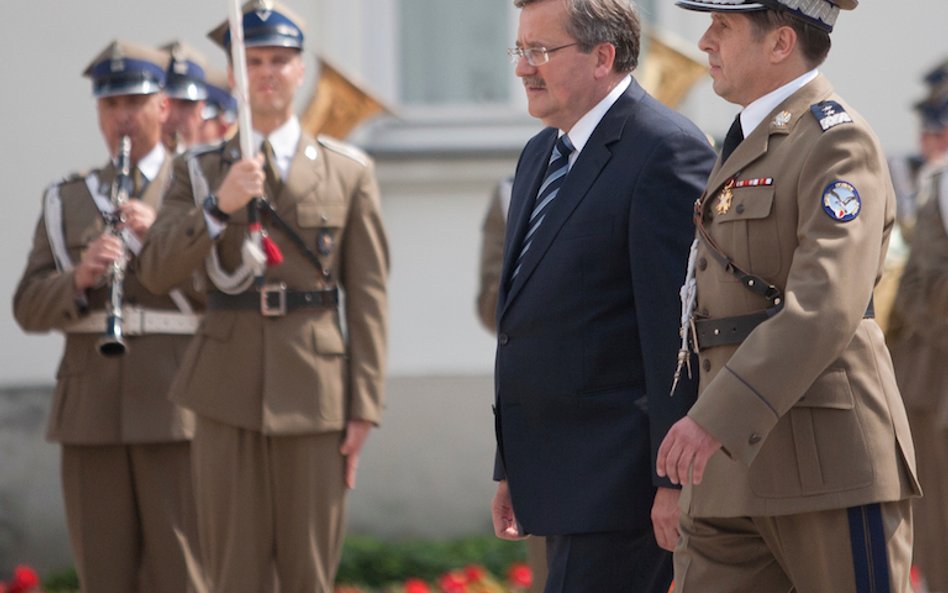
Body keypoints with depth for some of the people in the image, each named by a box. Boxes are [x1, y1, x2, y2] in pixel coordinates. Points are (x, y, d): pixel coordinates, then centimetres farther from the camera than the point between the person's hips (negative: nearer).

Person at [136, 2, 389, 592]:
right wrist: (220, 205, -19)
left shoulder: (350, 171, 6)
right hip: (227, 392, 1)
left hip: (314, 391, -1)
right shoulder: (199, 170, 9)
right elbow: (157, 270, -4)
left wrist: (364, 406, -3)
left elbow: (367, 297, 3)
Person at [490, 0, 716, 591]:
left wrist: (675, 477, -21)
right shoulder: (541, 155, 18)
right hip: (560, 474, 9)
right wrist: (511, 467, 20)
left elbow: (680, 327, -18)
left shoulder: (665, 151, -12)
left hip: (622, 477, -9)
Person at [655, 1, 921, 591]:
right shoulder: (757, 144, 20)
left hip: (831, 460, -9)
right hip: (740, 464, 9)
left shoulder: (838, 140, -11)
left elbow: (826, 305, -24)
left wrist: (717, 418, -32)